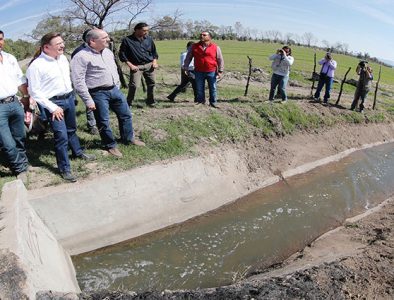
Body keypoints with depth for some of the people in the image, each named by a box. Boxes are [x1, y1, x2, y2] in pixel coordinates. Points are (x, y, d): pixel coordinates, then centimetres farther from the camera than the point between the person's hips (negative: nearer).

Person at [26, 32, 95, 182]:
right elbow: (34, 92, -15)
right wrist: (52, 107, -17)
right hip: (54, 103, -6)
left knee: (71, 129, 24)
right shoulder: (36, 65, -17)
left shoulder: (63, 58, 3)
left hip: (69, 98, 7)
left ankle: (78, 152, 47)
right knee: (61, 136, -7)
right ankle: (65, 169, 7)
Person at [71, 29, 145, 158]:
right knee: (103, 121, 4)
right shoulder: (81, 57, -15)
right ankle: (111, 145, 23)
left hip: (114, 90, 7)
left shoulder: (108, 52, 9)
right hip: (98, 93, -7)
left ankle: (128, 138, 34)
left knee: (126, 115, 15)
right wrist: (88, 101, -18)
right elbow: (78, 81, -17)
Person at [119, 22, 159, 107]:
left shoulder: (149, 39, 9)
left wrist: (154, 61, 5)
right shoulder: (127, 40, -4)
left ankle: (150, 101, 25)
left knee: (151, 84, 8)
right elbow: (122, 54, -1)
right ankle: (129, 103, -2)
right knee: (133, 85, -15)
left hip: (149, 65, 4)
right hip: (136, 66, -4)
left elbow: (154, 52, 20)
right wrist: (130, 65, -8)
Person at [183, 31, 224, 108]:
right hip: (199, 72, 1)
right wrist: (185, 68, 6)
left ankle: (213, 102, 21)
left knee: (212, 88, 7)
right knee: (199, 88, 8)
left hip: (211, 72, -1)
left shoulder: (215, 47, -1)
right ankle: (200, 101, 23)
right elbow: (188, 58, 10)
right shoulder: (194, 46, 3)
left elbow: (220, 60, 2)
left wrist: (220, 71, -4)